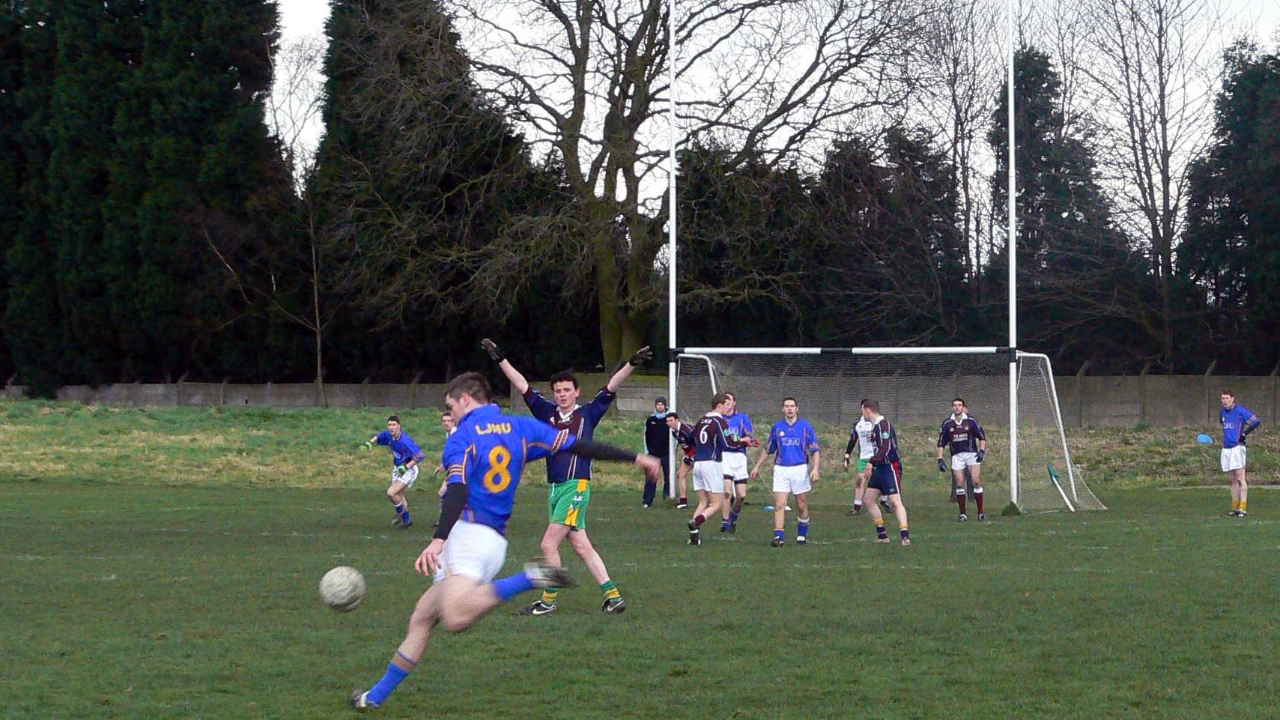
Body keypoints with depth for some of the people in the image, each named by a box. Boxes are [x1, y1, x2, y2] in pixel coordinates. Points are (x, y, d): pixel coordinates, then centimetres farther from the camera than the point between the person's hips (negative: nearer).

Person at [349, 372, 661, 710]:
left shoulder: (462, 438, -1)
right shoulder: (520, 428, 16)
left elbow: (457, 492, -18)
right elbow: (580, 447, 13)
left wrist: (438, 540, -31)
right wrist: (635, 458, 18)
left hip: (467, 531, -9)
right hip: (496, 541, 9)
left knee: (456, 618, -33)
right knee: (421, 620, 15)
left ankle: (530, 579, -33)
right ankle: (376, 697, 17)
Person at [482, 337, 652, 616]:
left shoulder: (587, 415, 0)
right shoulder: (548, 413, 11)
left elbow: (610, 389, -6)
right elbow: (523, 387, 10)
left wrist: (631, 365, -17)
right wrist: (501, 360, 6)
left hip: (576, 487, -6)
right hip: (555, 488, 6)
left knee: (549, 544, -9)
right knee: (581, 546, 6)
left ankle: (549, 600, 1)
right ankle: (612, 595, 9)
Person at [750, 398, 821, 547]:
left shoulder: (806, 426, 1)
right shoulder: (777, 427, 8)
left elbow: (816, 450, 1)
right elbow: (768, 450, 19)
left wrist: (815, 468, -11)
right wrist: (757, 466, 20)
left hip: (800, 469, -1)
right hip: (781, 469, 1)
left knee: (802, 505, 5)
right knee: (779, 505, -10)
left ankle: (802, 535, 21)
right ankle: (779, 536, -14)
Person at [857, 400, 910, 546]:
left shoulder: (883, 424, -16)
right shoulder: (875, 426, 14)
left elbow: (885, 448, -26)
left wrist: (871, 463, -31)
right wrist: (870, 468, 22)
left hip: (890, 467, -10)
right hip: (880, 468, 10)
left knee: (895, 501, -18)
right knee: (869, 499, 12)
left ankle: (905, 535, -25)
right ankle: (882, 534, 16)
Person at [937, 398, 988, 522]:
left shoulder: (971, 421, -1)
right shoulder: (947, 424, 4)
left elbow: (982, 437, 4)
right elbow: (941, 443, 9)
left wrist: (982, 450, -11)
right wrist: (940, 459, 1)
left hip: (972, 454, -2)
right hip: (957, 455, 2)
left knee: (976, 481, -12)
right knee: (959, 484, -3)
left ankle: (981, 512, -6)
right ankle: (962, 514, 5)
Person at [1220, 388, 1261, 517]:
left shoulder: (1240, 410, -8)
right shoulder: (1222, 412, 14)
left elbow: (1256, 421, -10)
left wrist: (1245, 433, -8)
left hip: (1237, 447, -7)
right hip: (1226, 448, 7)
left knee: (1240, 478, -11)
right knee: (1232, 479, 8)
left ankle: (1243, 509, -13)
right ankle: (1235, 508, 12)